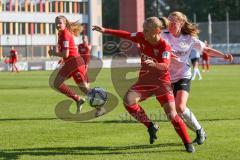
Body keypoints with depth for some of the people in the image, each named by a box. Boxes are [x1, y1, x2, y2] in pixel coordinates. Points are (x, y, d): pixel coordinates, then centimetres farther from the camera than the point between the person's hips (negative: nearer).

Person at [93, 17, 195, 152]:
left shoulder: (165, 47, -22)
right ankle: (151, 126, -3)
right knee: (128, 100, -20)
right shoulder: (142, 37, -6)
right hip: (144, 80, 5)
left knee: (172, 114, -14)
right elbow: (126, 35, 7)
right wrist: (105, 31, 6)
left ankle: (188, 143, 1)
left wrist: (153, 64, -59)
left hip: (162, 82, -5)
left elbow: (165, 66, -38)